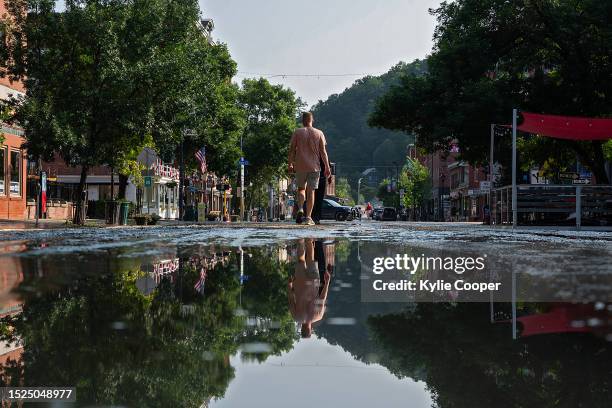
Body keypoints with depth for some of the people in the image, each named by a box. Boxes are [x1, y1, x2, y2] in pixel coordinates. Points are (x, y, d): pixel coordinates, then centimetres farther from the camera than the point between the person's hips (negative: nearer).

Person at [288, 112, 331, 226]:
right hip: (314, 167, 0)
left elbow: (291, 150, 0)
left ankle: (300, 209, -7)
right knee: (311, 191, 3)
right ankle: (308, 217, 0)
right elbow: (323, 152, 0)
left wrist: (290, 164, 8)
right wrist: (327, 167, 3)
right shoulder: (319, 133, 3)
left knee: (301, 188, 16)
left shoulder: (297, 133, 2)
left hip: (300, 166, 0)